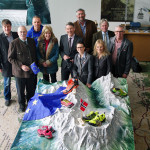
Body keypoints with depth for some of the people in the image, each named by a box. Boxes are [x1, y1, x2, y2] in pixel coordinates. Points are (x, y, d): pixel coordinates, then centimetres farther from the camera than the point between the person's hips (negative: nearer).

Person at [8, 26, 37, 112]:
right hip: (20, 72, -4)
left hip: (31, 71, 4)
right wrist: (21, 66, -19)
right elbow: (10, 58, -11)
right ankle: (22, 104, 36)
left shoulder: (32, 41, 3)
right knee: (20, 90, 13)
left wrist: (35, 63, 0)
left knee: (31, 89, 16)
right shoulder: (14, 43, -12)